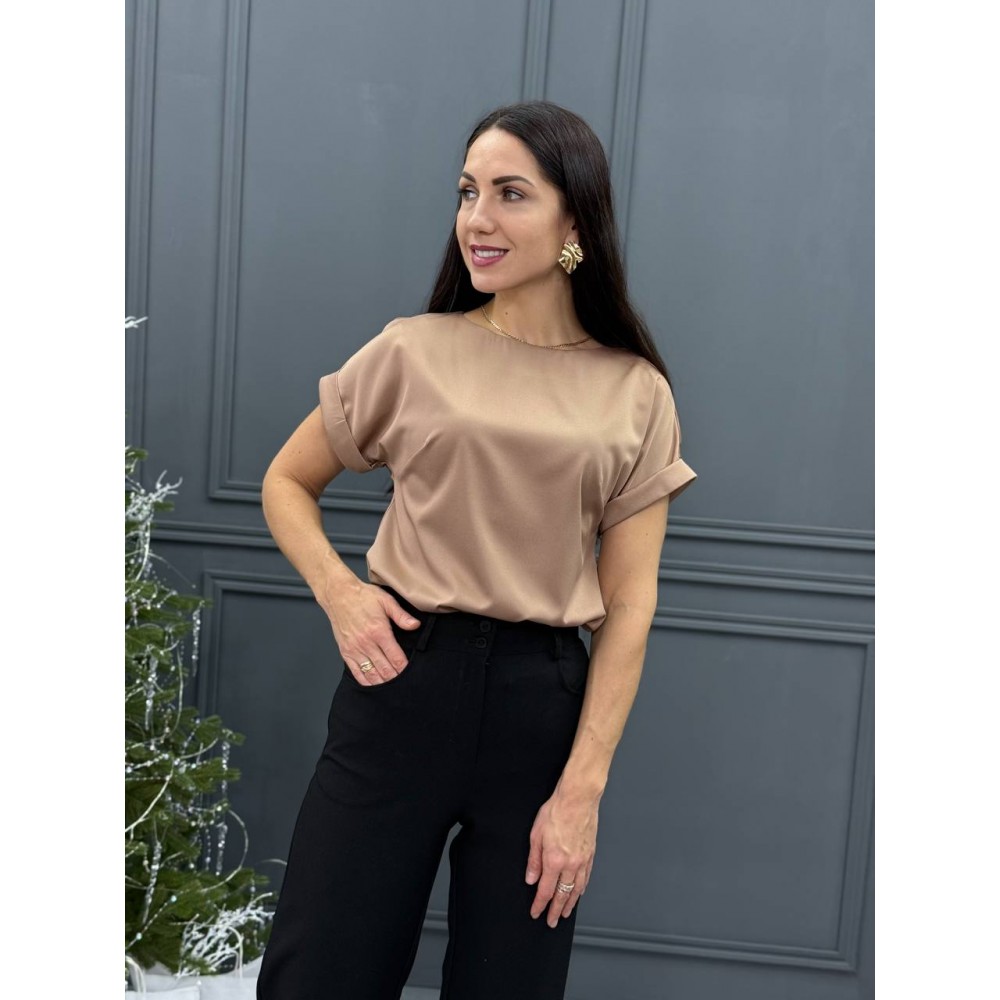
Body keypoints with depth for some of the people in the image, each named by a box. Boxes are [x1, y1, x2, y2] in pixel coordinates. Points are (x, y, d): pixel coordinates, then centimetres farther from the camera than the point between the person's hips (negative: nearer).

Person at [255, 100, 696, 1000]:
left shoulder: (636, 394, 2)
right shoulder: (413, 353, 1)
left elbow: (629, 605, -1)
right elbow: (287, 484, 12)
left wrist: (583, 791, -6)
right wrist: (339, 591, -7)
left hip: (546, 704, 1)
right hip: (404, 680, 0)